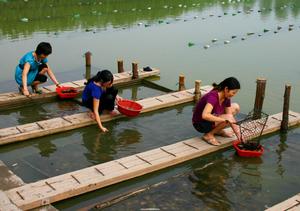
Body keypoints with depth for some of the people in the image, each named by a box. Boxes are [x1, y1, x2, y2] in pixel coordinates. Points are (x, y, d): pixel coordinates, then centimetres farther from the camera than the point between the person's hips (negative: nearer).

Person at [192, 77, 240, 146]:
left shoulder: (226, 98, -5)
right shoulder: (213, 96, -31)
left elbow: (231, 119, 0)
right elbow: (205, 115, -45)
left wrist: (238, 134, -7)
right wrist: (225, 120, -41)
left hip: (211, 120, 8)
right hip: (201, 124, -8)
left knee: (236, 107, 4)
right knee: (228, 117, -26)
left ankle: (218, 130, 9)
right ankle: (208, 135, -10)